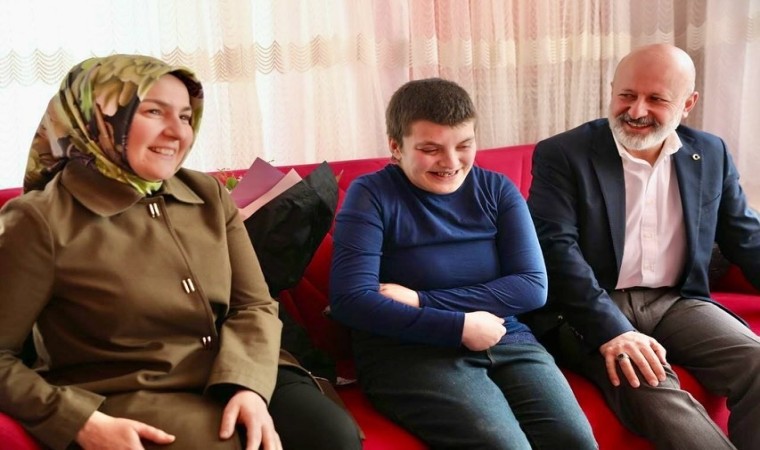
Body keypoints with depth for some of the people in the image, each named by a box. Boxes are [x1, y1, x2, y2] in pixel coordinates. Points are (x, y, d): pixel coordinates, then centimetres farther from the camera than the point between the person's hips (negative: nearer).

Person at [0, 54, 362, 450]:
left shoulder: (210, 196, 9)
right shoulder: (40, 221, -7)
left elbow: (254, 305, 6)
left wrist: (249, 385, -14)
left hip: (237, 378, 5)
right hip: (130, 399, -5)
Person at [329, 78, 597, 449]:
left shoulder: (497, 190, 10)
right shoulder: (372, 196, -1)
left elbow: (533, 287, 1)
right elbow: (350, 300, -12)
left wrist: (422, 302, -8)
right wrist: (459, 327, -14)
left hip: (505, 341, 4)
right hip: (408, 352, -4)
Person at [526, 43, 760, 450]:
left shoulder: (711, 154, 10)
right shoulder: (562, 155, -5)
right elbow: (556, 247, -15)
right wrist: (611, 329, -27)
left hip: (677, 302, 5)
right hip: (590, 310, -4)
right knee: (648, 386, -31)